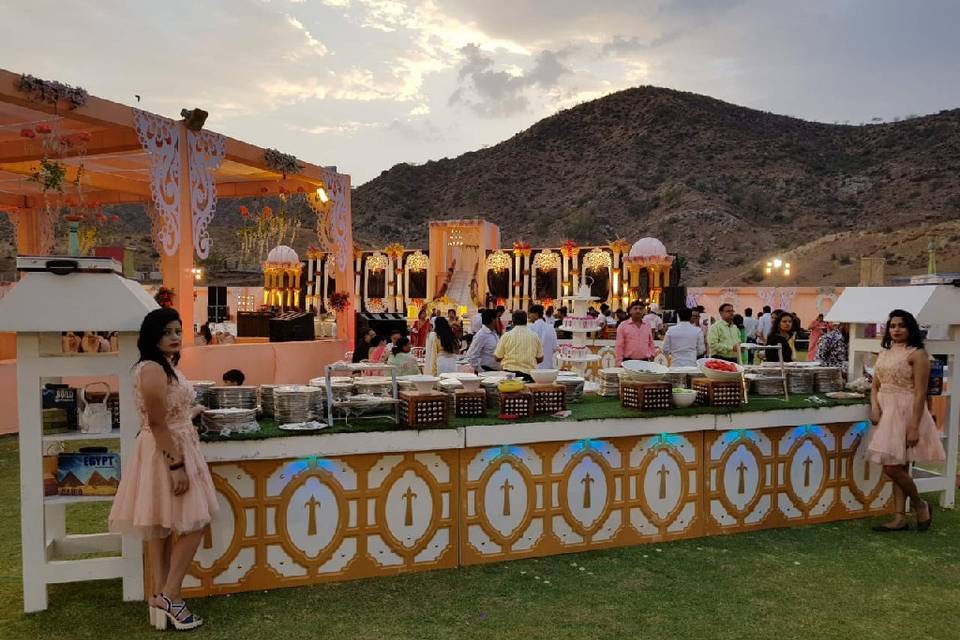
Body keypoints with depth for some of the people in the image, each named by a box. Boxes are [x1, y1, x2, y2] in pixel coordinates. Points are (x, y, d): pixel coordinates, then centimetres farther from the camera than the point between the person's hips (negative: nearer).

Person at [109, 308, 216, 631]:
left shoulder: (165, 367, 12)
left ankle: (161, 598, 18)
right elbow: (156, 422, -22)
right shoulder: (152, 369, -18)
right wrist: (176, 465, -24)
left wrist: (192, 412, 37)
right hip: (165, 454, -10)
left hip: (174, 450, 10)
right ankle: (168, 596, 4)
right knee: (194, 524, -4)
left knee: (162, 527, 12)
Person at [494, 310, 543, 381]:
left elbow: (498, 358, 4)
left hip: (510, 372, -1)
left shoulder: (506, 336, -2)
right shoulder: (534, 336, 4)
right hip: (529, 373, 2)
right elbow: (540, 359, 10)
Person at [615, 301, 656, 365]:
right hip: (628, 361, -3)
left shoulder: (647, 326, 11)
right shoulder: (623, 326, -1)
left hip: (644, 361, 3)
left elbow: (651, 344, 20)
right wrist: (619, 364, -8)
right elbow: (619, 347, -3)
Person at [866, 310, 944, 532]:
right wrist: (874, 407, -5)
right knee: (896, 468, 9)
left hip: (905, 412, -7)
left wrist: (914, 426, -18)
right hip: (885, 412, 7)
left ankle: (920, 505, 15)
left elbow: (920, 393, -14)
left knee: (892, 466, -10)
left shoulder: (917, 354, -9)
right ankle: (900, 518, 15)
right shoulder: (884, 351, 12)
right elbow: (875, 386, 15)